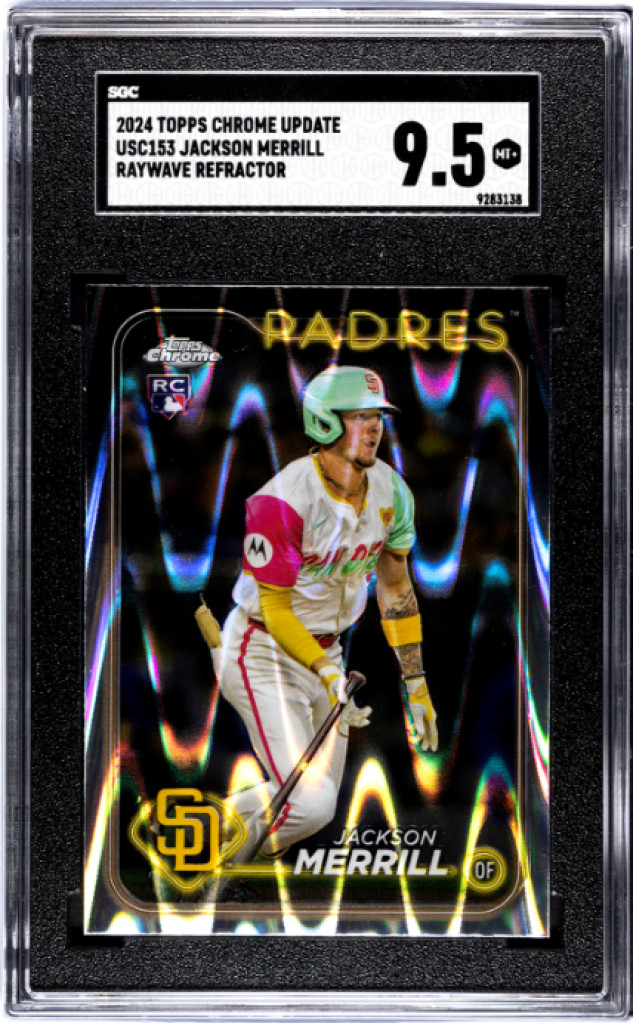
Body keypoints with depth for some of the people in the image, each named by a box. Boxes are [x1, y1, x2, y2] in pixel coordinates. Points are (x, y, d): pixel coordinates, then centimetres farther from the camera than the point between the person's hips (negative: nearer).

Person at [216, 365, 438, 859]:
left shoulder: (391, 491, -3)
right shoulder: (283, 501, -25)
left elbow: (395, 586, 8)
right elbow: (276, 610, -21)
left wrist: (416, 683, 8)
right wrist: (328, 674, -32)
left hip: (326, 650, 8)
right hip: (264, 652, -7)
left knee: (320, 805, 11)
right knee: (310, 803, -18)